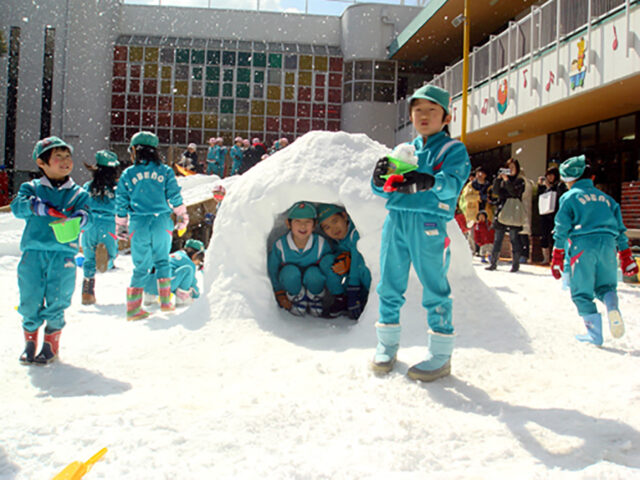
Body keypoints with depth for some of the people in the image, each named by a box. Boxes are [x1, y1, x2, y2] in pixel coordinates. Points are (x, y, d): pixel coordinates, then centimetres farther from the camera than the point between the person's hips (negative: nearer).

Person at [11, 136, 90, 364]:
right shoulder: (32, 188, 9)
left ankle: (51, 345, 19)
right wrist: (38, 207, -23)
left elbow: (84, 213, -3)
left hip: (63, 253, 0)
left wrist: (79, 217, -27)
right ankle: (30, 342, 25)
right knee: (30, 301, 4)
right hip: (33, 251, 1)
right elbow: (17, 206, -5)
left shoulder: (78, 193, 10)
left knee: (56, 301, 0)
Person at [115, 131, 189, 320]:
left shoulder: (127, 175, 3)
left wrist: (121, 226, 16)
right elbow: (175, 198, 3)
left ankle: (133, 306, 4)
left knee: (141, 266, 7)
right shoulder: (165, 171, 3)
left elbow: (121, 205, 6)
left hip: (139, 224, 0)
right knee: (162, 260, 16)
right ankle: (165, 301, 13)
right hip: (162, 222, 0)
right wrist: (182, 217, 16)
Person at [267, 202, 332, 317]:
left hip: (313, 282, 0)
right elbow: (273, 270, -7)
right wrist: (280, 295, -4)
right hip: (291, 284, 0)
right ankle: (298, 298, 0)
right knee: (289, 271, -34)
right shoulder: (280, 245, -21)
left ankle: (315, 299, 1)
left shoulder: (321, 243, -21)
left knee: (313, 273, -35)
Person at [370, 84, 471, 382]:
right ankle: (387, 343, 24)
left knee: (434, 288, -2)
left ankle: (441, 355, 7)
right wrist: (380, 178, -8)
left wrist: (430, 181, -33)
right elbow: (382, 190, 16)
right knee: (389, 285, 9)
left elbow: (453, 183, -12)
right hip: (396, 220, 5)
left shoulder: (453, 149, 7)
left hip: (429, 223, -5)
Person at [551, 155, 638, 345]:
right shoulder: (605, 197, 19)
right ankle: (612, 305, -16)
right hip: (608, 244, 4)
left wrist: (557, 259, 3)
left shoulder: (569, 197, 5)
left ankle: (594, 334, 1)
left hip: (582, 245, -4)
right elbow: (620, 229, 19)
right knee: (605, 285, 18)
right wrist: (627, 259, 24)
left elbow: (561, 230, 0)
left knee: (582, 293, 6)